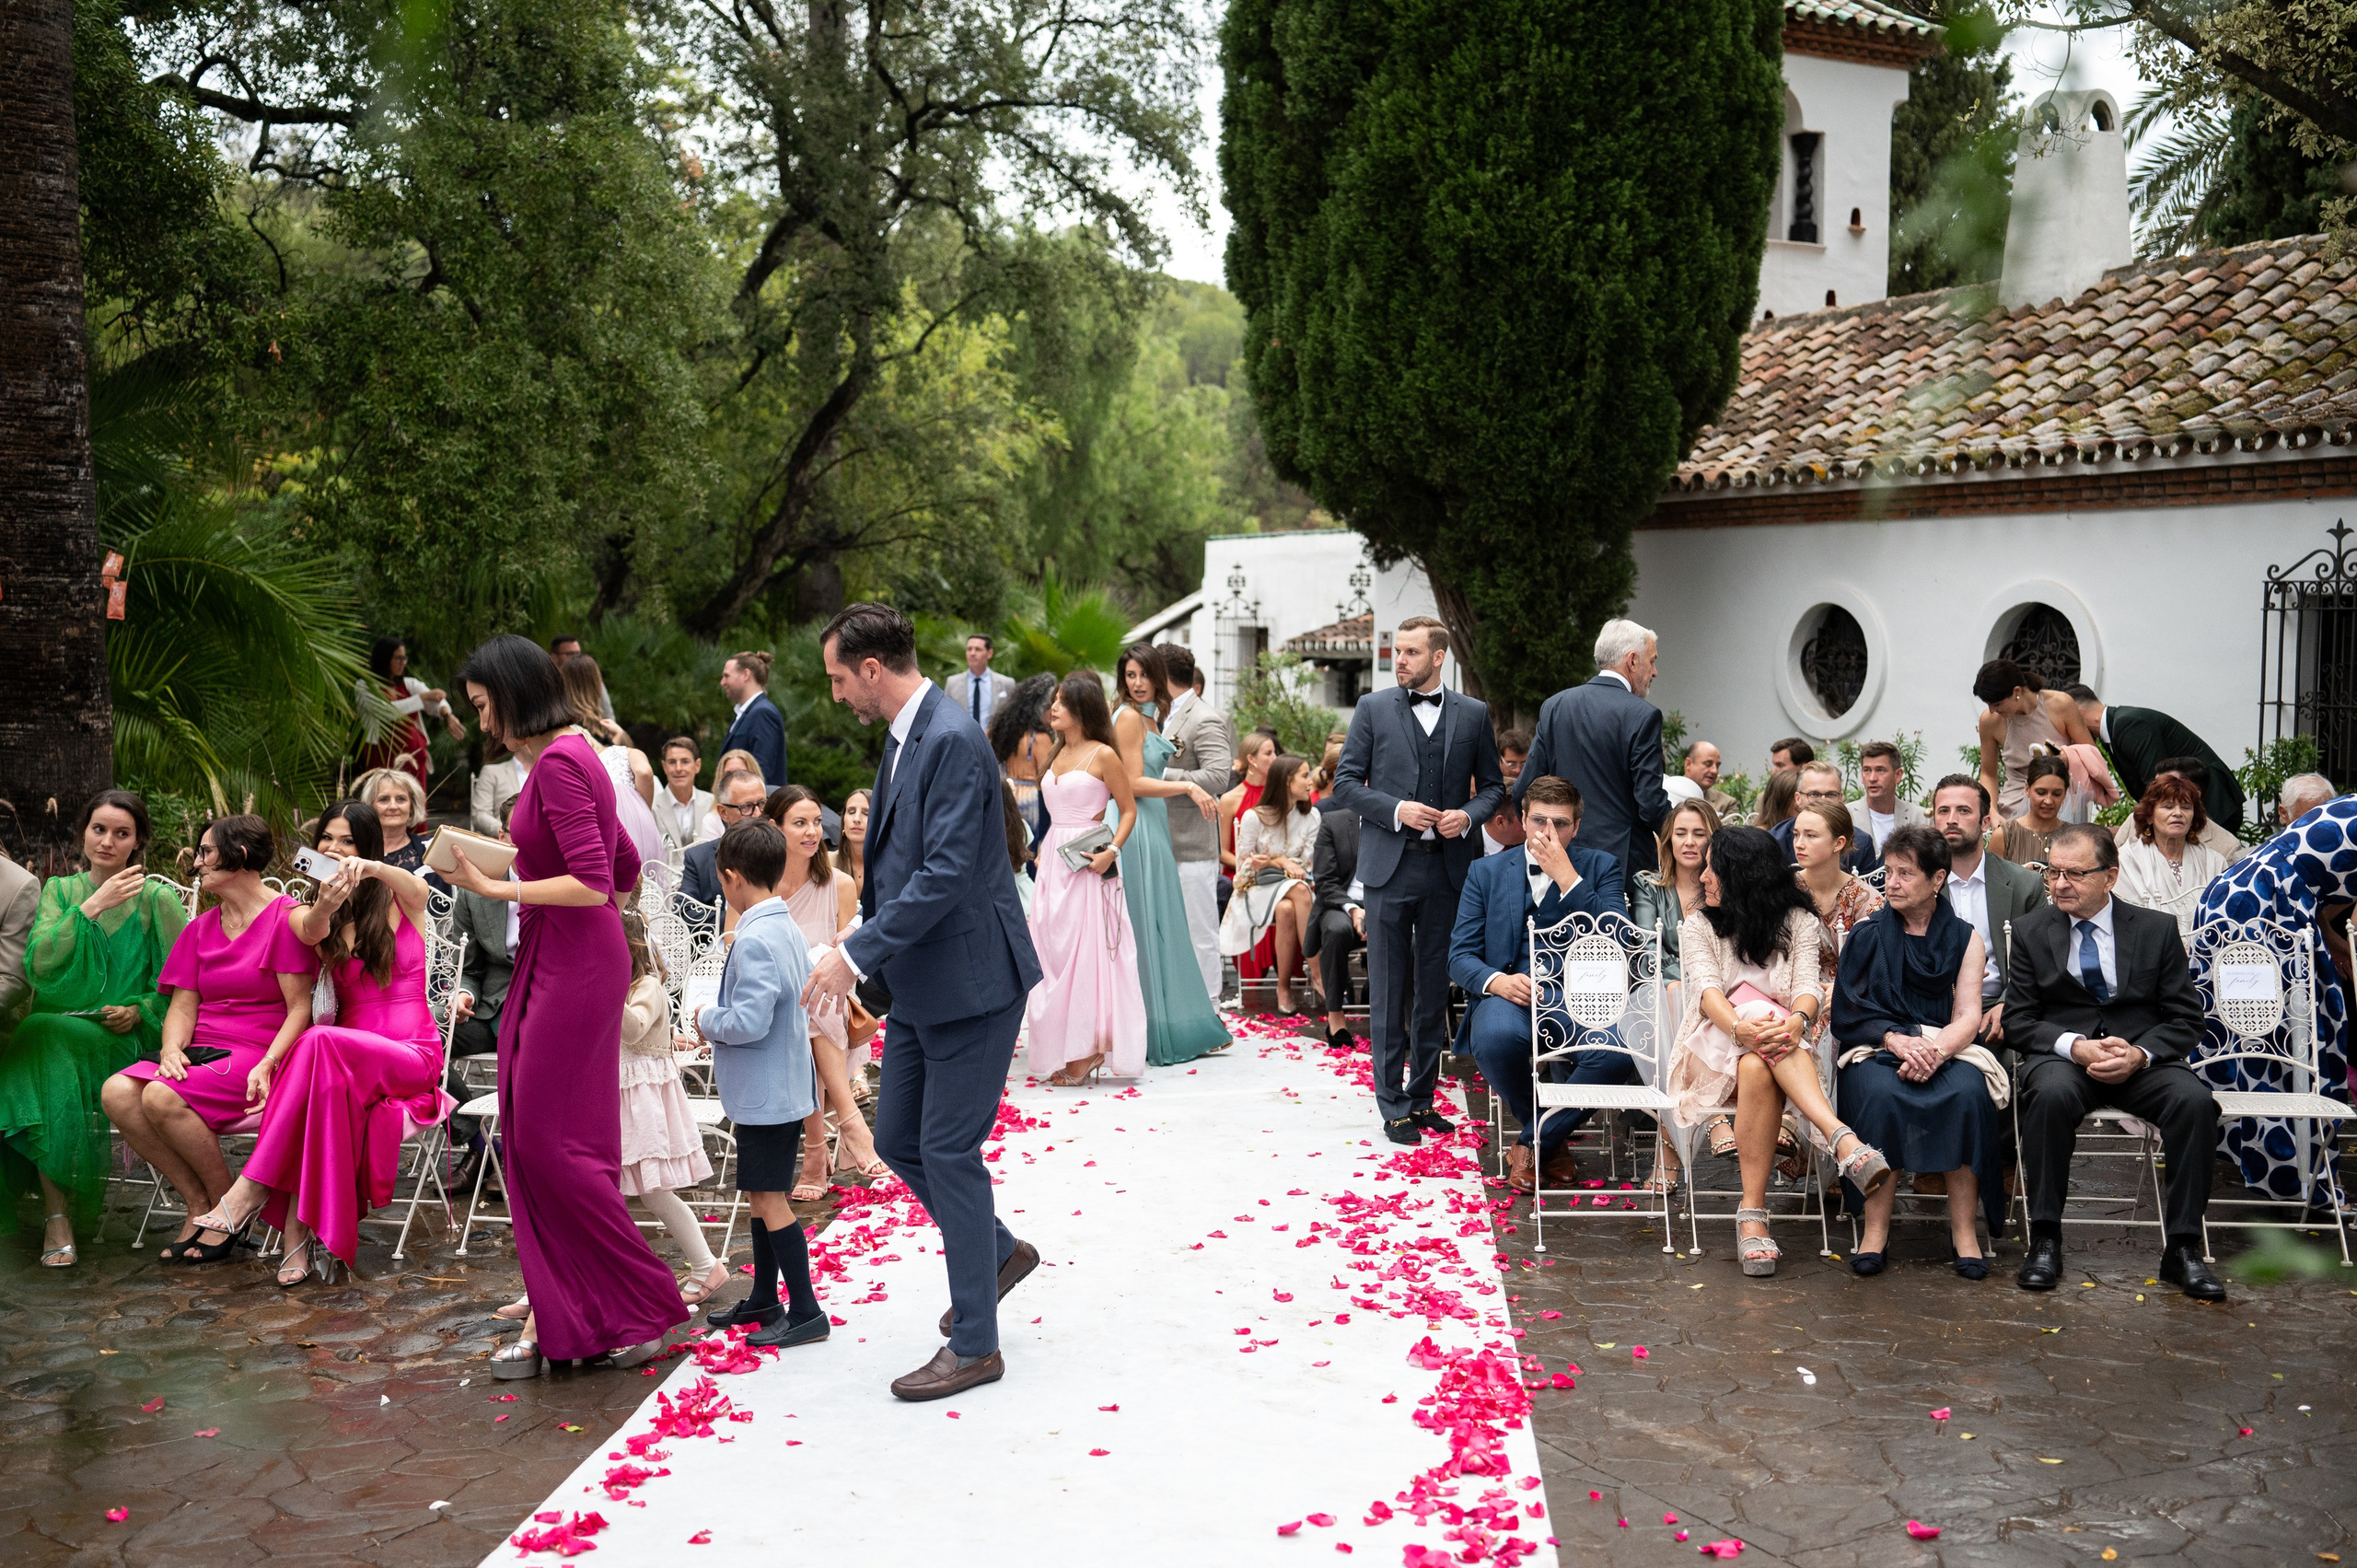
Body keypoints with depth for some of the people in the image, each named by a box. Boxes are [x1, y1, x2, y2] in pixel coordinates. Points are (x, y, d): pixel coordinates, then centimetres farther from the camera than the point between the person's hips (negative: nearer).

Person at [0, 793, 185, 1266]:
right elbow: (38, 965, -5)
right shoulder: (59, 891, 12)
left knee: (46, 1040, -32)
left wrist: (140, 1011, -10)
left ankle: (56, 1214, -27)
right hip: (53, 1029, 3)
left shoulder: (156, 899, 5)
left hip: (120, 1037, -2)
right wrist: (92, 907, -12)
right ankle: (57, 1214, -28)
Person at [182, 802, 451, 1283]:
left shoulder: (398, 901, 6)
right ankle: (299, 1234, -39)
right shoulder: (306, 915, 13)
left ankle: (254, 1187, -30)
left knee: (320, 1041, -34)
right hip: (347, 1056, 3)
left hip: (413, 1056, -3)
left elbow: (419, 889, -20)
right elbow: (313, 931, -13)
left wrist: (373, 867, -42)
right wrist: (322, 910, -38)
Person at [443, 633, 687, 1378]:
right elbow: (627, 869, 20)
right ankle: (552, 1318, 16)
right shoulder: (570, 754, 14)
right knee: (530, 1139, 10)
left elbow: (594, 884, -22)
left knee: (548, 1140, -5)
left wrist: (494, 887, -20)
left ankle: (643, 1307, 5)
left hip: (572, 972, -10)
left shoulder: (558, 763, -16)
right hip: (554, 966, 10)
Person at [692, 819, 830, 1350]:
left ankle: (805, 1312, 2)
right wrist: (718, 1022, 13)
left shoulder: (754, 941, -21)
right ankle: (764, 1301, 30)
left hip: (764, 1091, -10)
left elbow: (749, 1023, -28)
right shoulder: (789, 930, 8)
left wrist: (707, 1020, -9)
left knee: (770, 1198, -3)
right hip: (783, 1084, 10)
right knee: (762, 1194, 19)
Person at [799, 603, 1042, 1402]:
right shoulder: (904, 736, 11)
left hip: (969, 980, -10)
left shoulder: (953, 741, -20)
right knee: (897, 1138, 15)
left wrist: (858, 953, -24)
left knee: (947, 1151, -3)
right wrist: (862, 955, 16)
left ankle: (974, 1345, 9)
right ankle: (997, 1252, 36)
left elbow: (946, 873, -26)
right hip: (920, 982, 10)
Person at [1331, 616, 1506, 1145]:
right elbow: (1346, 782, 2)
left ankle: (1422, 1097, 20)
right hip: (1390, 865, -2)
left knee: (1435, 988, 9)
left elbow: (1492, 785, 13)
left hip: (1448, 868, 2)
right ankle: (1393, 1106, 6)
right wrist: (1395, 810, -13)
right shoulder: (1373, 708, 4)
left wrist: (1468, 815, -8)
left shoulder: (1473, 714, 8)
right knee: (1389, 991, 0)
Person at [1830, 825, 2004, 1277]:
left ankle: (1963, 1230, -23)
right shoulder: (1867, 934, 9)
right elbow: (1849, 1011, 0)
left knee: (1967, 1092, -33)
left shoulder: (1964, 938, 11)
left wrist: (1935, 1049, -21)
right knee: (1880, 1093, -35)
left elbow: (1968, 1016, 1)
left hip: (1947, 1049, 1)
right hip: (1876, 1049, -1)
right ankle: (1876, 1227, -27)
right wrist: (1898, 1040, -20)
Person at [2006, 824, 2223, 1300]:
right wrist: (2076, 1046, -17)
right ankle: (2044, 1240, -25)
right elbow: (2018, 1020, 2)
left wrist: (2139, 1055, -15)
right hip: (2062, 1056, -1)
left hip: (2143, 1059, 1)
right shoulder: (2030, 930, 6)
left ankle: (2182, 1247, -18)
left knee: (2195, 1100, -30)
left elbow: (2185, 1018, 5)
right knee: (2050, 1094, -36)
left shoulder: (2157, 929, 7)